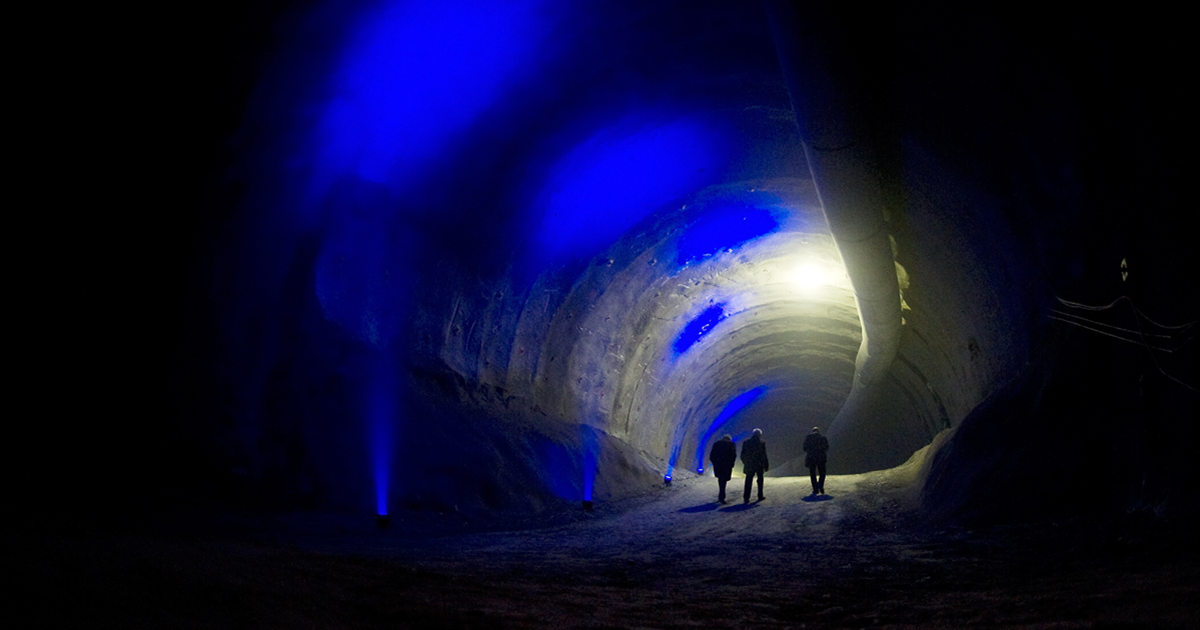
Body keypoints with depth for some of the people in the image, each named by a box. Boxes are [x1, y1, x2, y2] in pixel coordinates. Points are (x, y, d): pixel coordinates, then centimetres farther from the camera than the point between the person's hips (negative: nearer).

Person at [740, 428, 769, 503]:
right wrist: (766, 466, 0)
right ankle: (760, 496, 24)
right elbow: (764, 456, -9)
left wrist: (745, 463, 14)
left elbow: (742, 455, 0)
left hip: (749, 466, 1)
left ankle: (746, 498, -6)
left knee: (748, 482, 3)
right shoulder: (762, 443, -9)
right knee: (760, 480, 17)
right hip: (759, 466, -1)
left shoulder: (746, 443, -2)